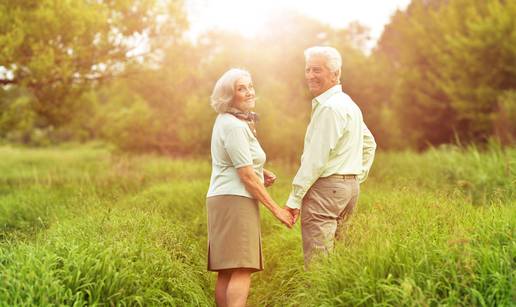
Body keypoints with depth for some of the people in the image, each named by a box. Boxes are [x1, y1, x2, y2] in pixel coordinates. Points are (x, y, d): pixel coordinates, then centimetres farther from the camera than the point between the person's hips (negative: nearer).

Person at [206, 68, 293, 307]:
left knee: (226, 272, 7)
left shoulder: (226, 120, 17)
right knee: (241, 270, -15)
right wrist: (276, 209, -13)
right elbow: (247, 176, -17)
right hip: (235, 200, -10)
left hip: (222, 199, 10)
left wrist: (261, 173, 12)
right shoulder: (235, 126, -13)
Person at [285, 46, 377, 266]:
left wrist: (295, 198, -15)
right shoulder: (349, 104, 18)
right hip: (349, 187, 10)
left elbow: (316, 159, -18)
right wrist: (358, 177, 22)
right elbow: (369, 144, 27)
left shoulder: (330, 108, -14)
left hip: (326, 188, -10)